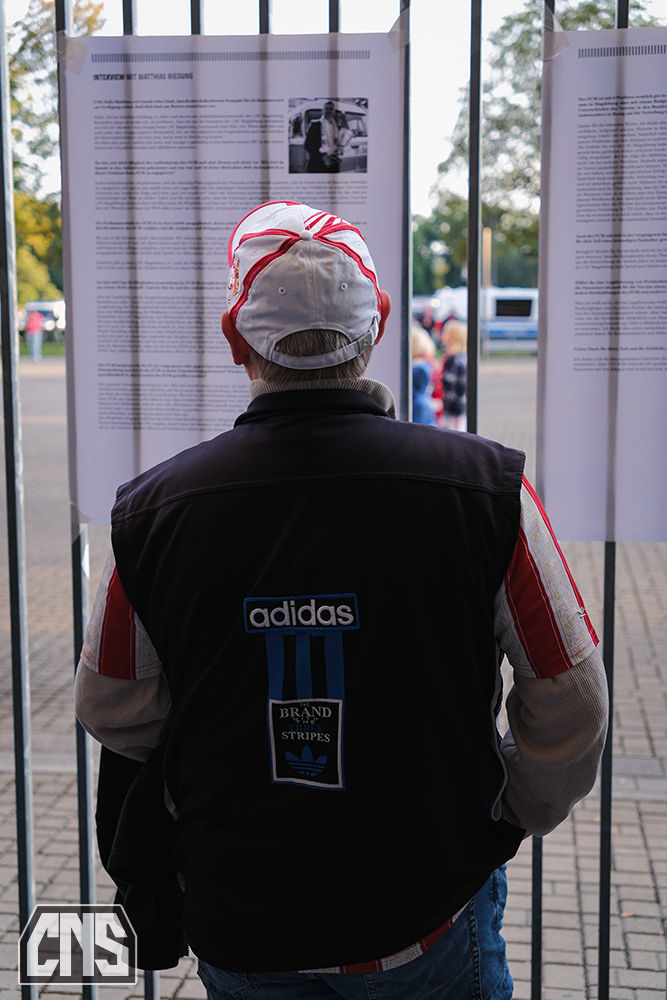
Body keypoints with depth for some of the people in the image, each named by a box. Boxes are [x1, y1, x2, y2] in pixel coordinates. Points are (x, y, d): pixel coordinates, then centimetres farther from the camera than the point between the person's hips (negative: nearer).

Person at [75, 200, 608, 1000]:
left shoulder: (153, 508, -14)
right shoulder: (485, 488, -18)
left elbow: (111, 711, -1)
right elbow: (569, 706, -10)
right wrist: (518, 813, 10)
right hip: (431, 931, -1)